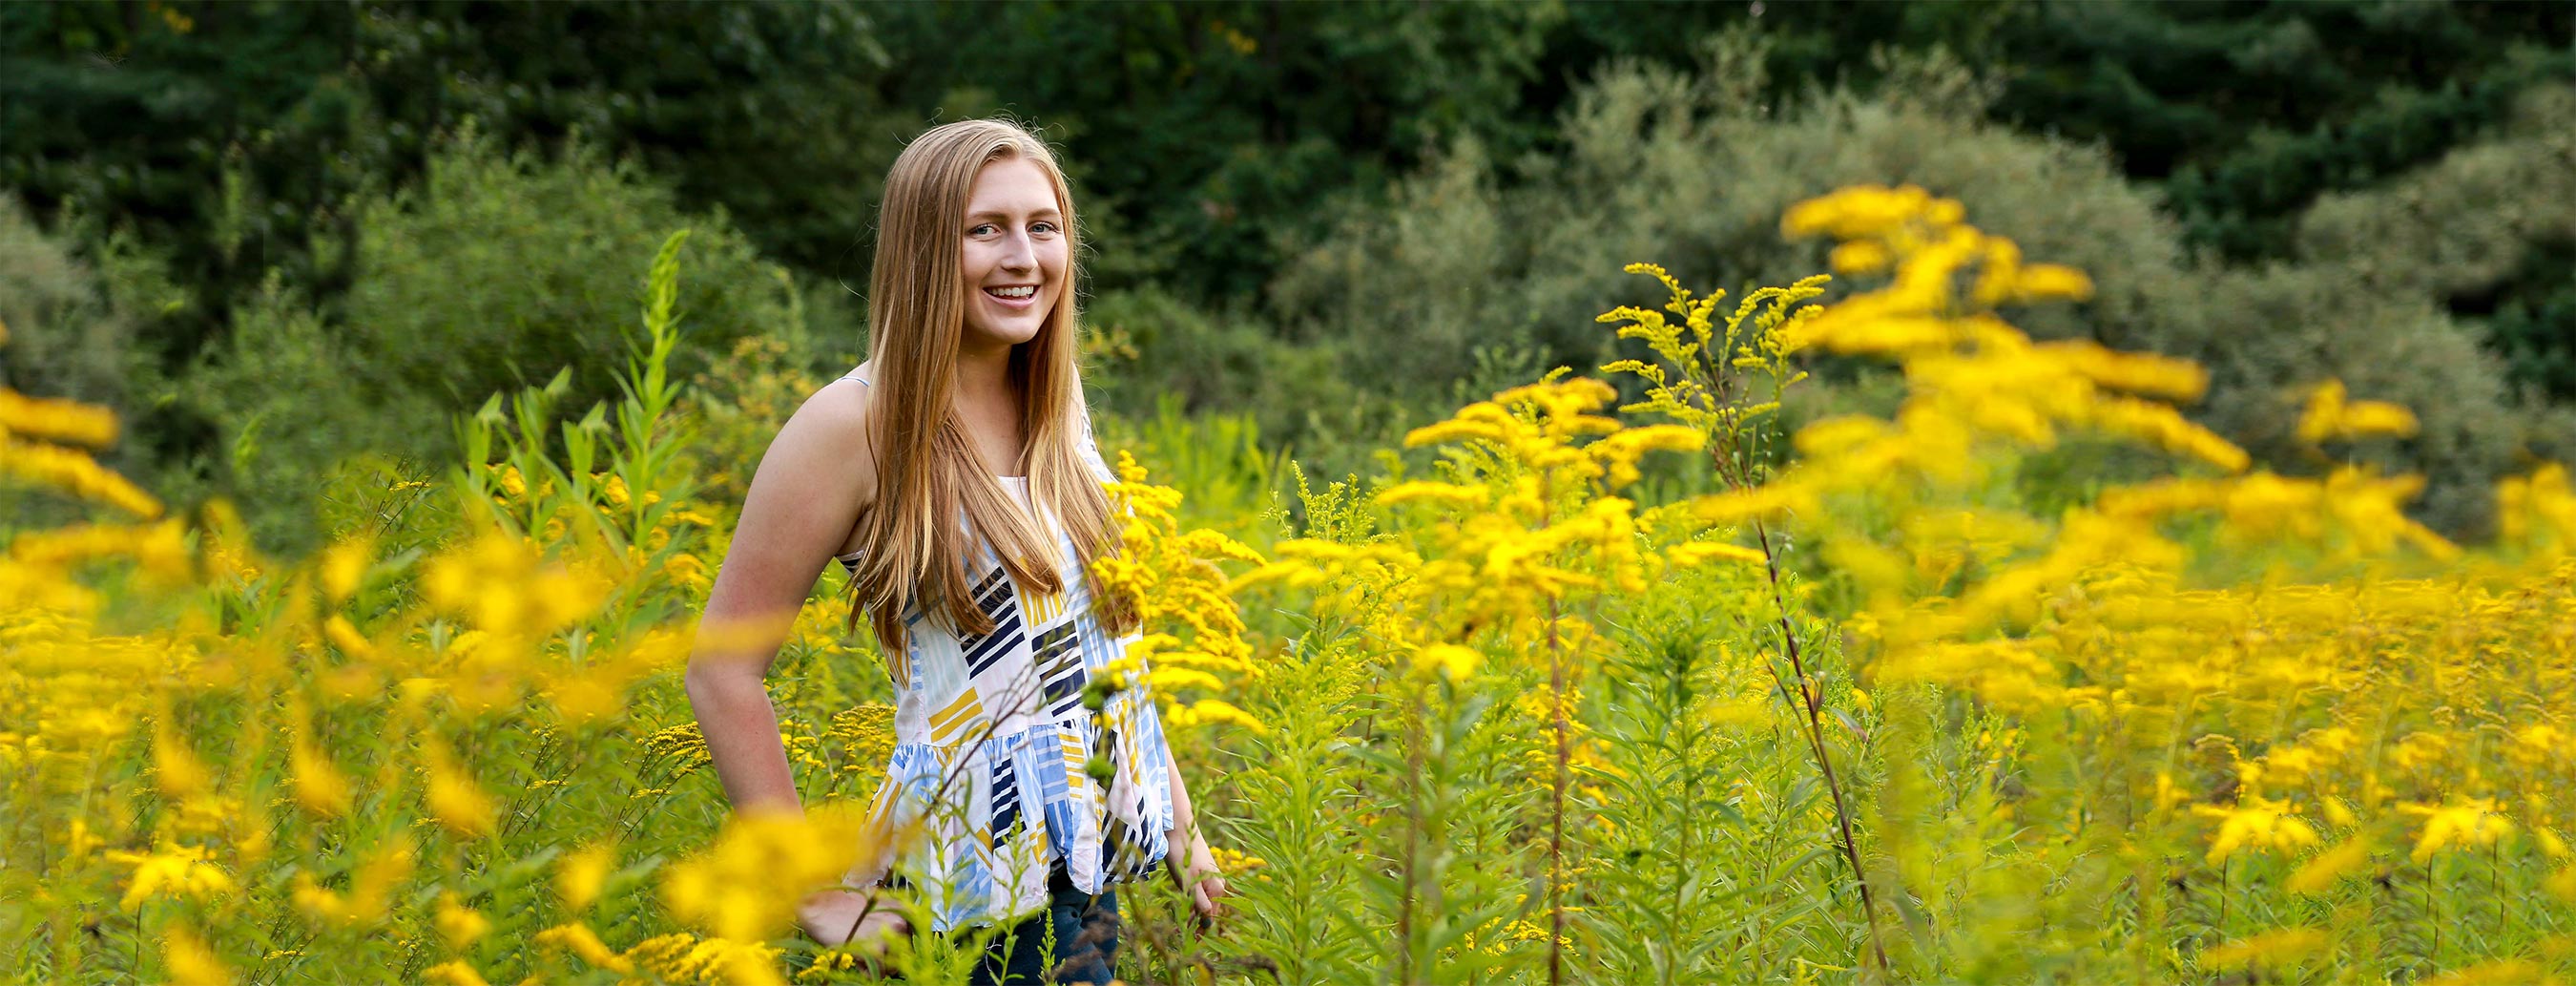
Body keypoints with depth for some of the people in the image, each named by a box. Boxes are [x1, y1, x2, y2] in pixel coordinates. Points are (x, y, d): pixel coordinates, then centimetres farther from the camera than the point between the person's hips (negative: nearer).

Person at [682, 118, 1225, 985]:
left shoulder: (1056, 408, 8)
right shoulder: (856, 426, -13)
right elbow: (722, 670, -12)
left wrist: (1179, 822, 14)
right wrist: (816, 896, -13)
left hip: (1104, 874, 6)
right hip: (982, 900, -6)